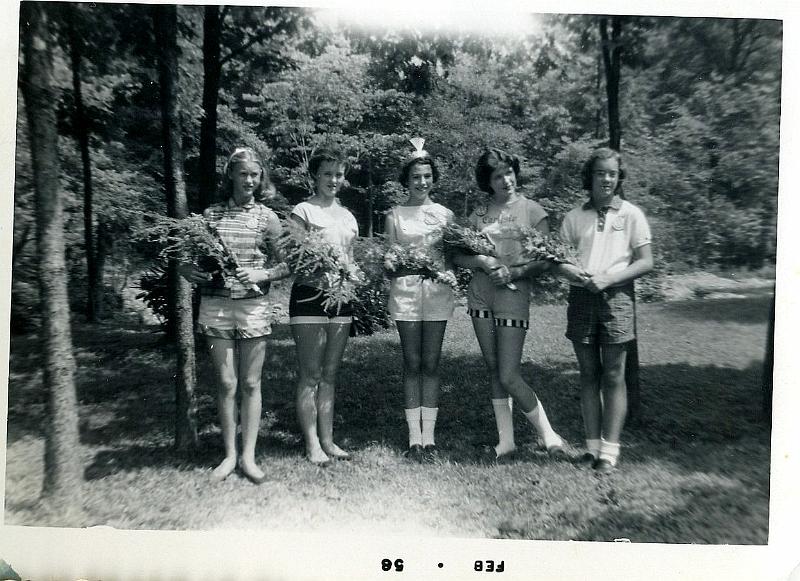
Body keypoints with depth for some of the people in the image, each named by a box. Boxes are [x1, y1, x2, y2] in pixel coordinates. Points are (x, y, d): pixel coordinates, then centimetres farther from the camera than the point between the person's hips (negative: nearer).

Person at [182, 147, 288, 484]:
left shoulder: (267, 217, 5)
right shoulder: (210, 214, 8)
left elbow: (286, 265, 3)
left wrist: (262, 274, -14)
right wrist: (192, 273, -9)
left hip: (254, 305, -1)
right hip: (215, 304, 1)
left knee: (250, 384, 5)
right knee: (226, 383, 5)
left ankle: (248, 456, 16)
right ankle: (229, 454, 19)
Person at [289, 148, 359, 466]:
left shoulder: (348, 216, 15)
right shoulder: (304, 211, -2)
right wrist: (318, 275, -23)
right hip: (309, 294, -6)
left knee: (330, 374, 11)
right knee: (310, 374, -1)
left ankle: (327, 439, 19)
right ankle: (312, 443, 9)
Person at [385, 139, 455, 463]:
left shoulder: (445, 214, 9)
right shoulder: (395, 215, 6)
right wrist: (406, 263, -13)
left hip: (437, 291, 1)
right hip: (405, 291, -1)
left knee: (431, 364, 4)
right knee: (412, 364, 2)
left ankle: (429, 436, 11)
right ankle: (414, 437, 10)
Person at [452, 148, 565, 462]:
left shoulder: (532, 210, 0)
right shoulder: (479, 213, 10)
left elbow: (545, 261, -4)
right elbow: (459, 255, 7)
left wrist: (513, 272, -16)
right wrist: (481, 261, -12)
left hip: (514, 294, -4)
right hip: (480, 294, 5)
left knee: (509, 376, -8)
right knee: (493, 371, 8)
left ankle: (548, 434, 11)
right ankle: (506, 442, 19)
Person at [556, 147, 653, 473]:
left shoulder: (631, 214, 4)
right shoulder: (575, 216, 10)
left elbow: (646, 262, -1)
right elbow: (559, 260, 10)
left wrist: (608, 279, -14)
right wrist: (573, 273, -13)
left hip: (615, 297, -2)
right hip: (581, 297, 3)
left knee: (613, 377, -1)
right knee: (588, 375, 6)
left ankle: (609, 451, 6)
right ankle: (593, 446, 14)